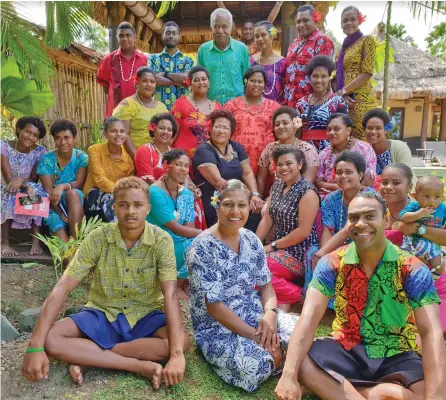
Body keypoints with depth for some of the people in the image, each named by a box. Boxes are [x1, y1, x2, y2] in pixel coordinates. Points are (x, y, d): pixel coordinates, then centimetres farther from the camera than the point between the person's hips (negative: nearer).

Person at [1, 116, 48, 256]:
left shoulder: (40, 151, -7)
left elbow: (34, 179, -8)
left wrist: (21, 179, -31)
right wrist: (26, 186, -38)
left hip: (29, 188, 1)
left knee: (38, 193, -33)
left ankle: (36, 240, -29)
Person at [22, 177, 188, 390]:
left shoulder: (161, 241, -17)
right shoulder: (97, 238, -14)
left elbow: (170, 295, -26)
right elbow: (62, 288, -17)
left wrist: (176, 354, -37)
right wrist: (35, 347, -25)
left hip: (145, 316, 0)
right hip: (102, 314, 1)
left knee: (182, 341, -30)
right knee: (51, 339, -24)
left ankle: (85, 357, -20)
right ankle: (140, 366, -25)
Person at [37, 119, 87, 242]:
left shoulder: (82, 157, -1)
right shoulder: (46, 159, -3)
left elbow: (79, 183, -9)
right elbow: (48, 190, -9)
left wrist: (63, 186, -32)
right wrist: (61, 213, -22)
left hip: (75, 202, 1)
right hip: (54, 205, -1)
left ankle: (76, 240, -36)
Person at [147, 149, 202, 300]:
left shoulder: (187, 194, 6)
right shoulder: (155, 192, -18)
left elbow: (189, 227, -1)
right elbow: (176, 229, -21)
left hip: (180, 243, 7)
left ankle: (183, 283, 6)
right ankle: (176, 285, 0)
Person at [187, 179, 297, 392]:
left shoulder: (251, 240, 2)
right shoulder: (202, 247, -19)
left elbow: (265, 284, 6)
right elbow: (214, 306, -20)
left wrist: (269, 315, -15)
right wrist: (255, 336, -21)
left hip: (255, 314, 6)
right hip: (218, 328, -5)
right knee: (256, 364, -31)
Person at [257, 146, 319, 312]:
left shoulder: (307, 191, -15)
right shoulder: (277, 186, 8)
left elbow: (304, 231, -20)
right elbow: (266, 219, 6)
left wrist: (271, 246, -16)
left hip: (299, 253, -8)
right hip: (279, 249, 8)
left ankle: (295, 293, -5)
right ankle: (283, 295, -4)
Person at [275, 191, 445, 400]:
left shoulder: (412, 269, -11)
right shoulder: (332, 264, -10)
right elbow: (309, 317, -20)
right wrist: (289, 375, -33)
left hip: (397, 357, 0)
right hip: (346, 350, 0)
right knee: (300, 362, -26)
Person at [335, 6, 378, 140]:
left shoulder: (367, 40, 1)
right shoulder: (345, 46, 20)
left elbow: (367, 73, -9)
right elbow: (340, 75, 15)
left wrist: (343, 91, -12)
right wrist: (342, 95, -4)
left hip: (361, 99, -7)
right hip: (344, 100, 7)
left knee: (361, 142, -9)